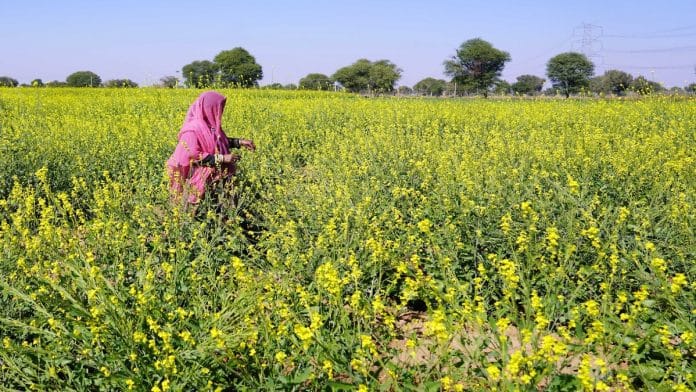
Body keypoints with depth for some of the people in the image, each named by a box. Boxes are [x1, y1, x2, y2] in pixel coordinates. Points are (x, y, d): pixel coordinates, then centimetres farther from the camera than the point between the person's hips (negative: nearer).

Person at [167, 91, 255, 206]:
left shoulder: (211, 125, 7)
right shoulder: (193, 129, -19)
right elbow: (193, 156, -23)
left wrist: (239, 142, 11)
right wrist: (221, 158, -24)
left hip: (215, 178, 8)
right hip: (200, 181, -8)